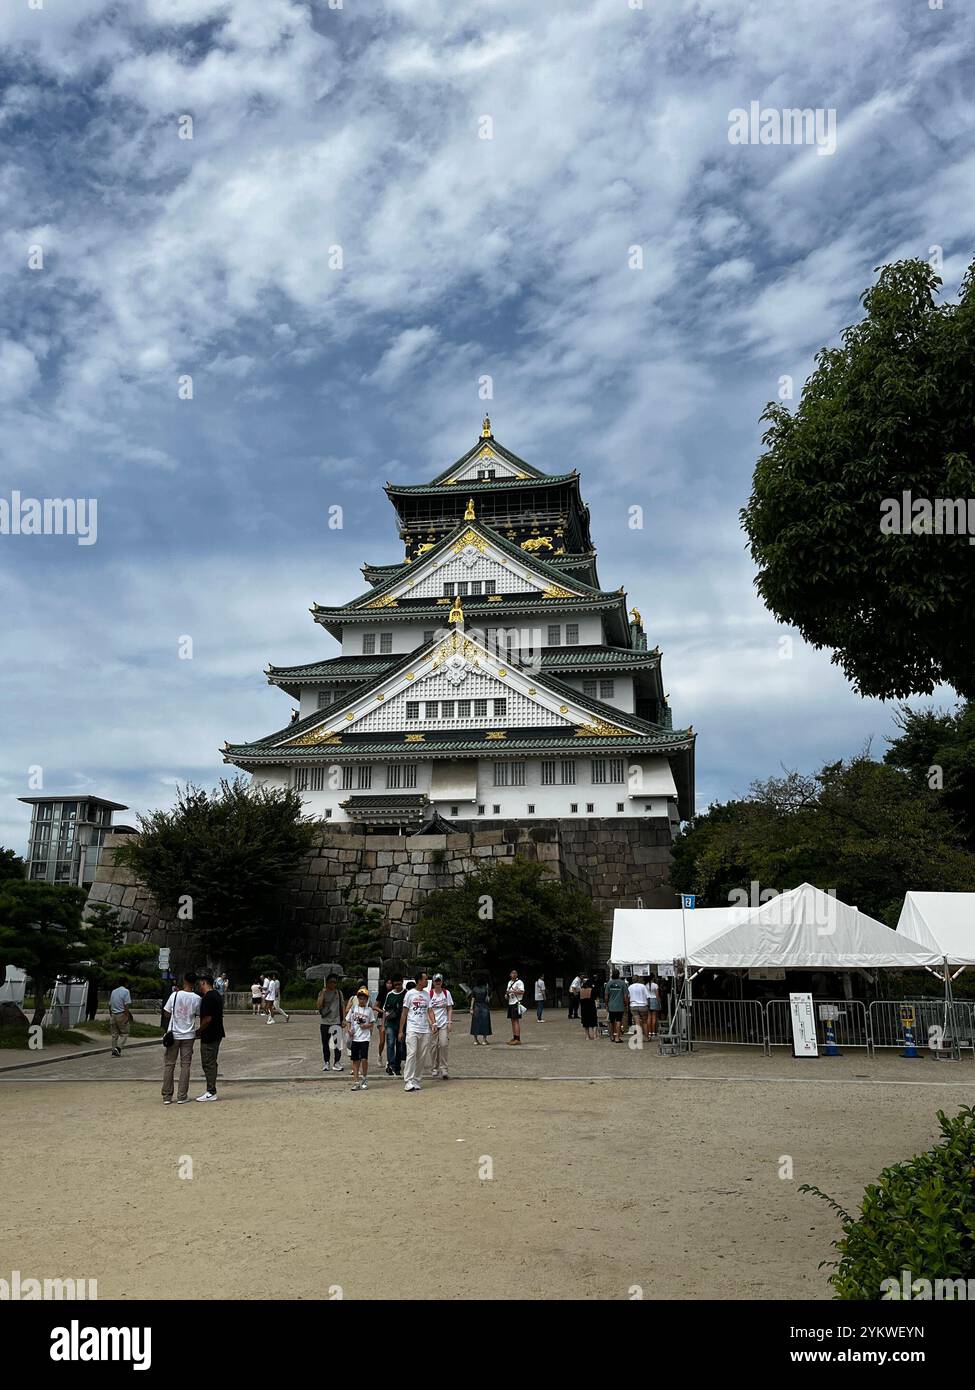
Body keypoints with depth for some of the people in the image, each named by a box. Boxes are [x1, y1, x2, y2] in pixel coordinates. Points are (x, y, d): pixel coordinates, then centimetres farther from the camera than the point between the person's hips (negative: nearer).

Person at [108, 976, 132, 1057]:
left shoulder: (113, 991, 14)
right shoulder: (125, 991, -6)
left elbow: (109, 1005, 17)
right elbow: (126, 1005, -13)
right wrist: (127, 1016, -12)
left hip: (113, 1015, 6)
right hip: (121, 1014, -6)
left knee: (114, 1034, 11)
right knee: (124, 1033, 1)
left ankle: (114, 1050, 10)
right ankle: (118, 1048, -14)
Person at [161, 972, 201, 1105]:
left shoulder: (175, 995, -10)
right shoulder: (196, 998, -7)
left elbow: (167, 1014, -1)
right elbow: (197, 1015, 5)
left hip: (173, 1034, 0)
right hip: (188, 1035, 1)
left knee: (169, 1064, 9)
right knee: (185, 1065, 7)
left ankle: (167, 1096, 10)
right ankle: (182, 1096, 6)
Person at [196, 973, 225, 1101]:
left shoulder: (208, 998, -20)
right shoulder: (217, 994, 11)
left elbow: (207, 1019, -23)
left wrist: (198, 1032, -8)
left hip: (209, 1036, -10)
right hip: (216, 1034, 10)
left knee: (208, 1063, -2)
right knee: (211, 1063, 16)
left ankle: (211, 1093, 2)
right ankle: (211, 1091, 22)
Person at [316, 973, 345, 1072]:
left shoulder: (339, 993, 5)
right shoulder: (322, 993, 1)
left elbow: (342, 1006, 8)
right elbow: (318, 1006, -13)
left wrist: (344, 1019, 2)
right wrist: (323, 993, -16)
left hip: (336, 1022, -1)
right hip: (325, 1023, 1)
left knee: (337, 1043, -11)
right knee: (325, 1044, 8)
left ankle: (337, 1063, -3)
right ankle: (326, 1063, 20)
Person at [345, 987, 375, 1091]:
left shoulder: (369, 1010, 2)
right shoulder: (353, 1008, 5)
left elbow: (372, 1023, 9)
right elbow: (348, 1021, 10)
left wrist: (367, 1026, -11)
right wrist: (349, 1030, -7)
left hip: (365, 1038, -2)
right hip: (354, 1038, 2)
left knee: (364, 1059, -11)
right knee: (355, 1060, 6)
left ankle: (364, 1079, 9)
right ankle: (356, 1081, 13)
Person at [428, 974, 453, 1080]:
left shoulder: (446, 993, 5)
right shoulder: (429, 994, -1)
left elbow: (450, 1009, 9)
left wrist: (450, 1022, 0)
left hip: (444, 1023, 1)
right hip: (432, 1023, -1)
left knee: (444, 1045, -10)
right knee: (433, 1046, 2)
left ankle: (443, 1069, -3)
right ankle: (435, 1068, 17)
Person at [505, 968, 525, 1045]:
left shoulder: (519, 982, -8)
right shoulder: (509, 982, 18)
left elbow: (522, 992, -19)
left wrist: (512, 991, -21)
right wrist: (506, 995, 6)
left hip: (516, 1003, -8)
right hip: (510, 1003, 9)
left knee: (516, 1020, -10)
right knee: (512, 1021, 10)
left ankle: (518, 1039, -11)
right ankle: (514, 1038, 16)